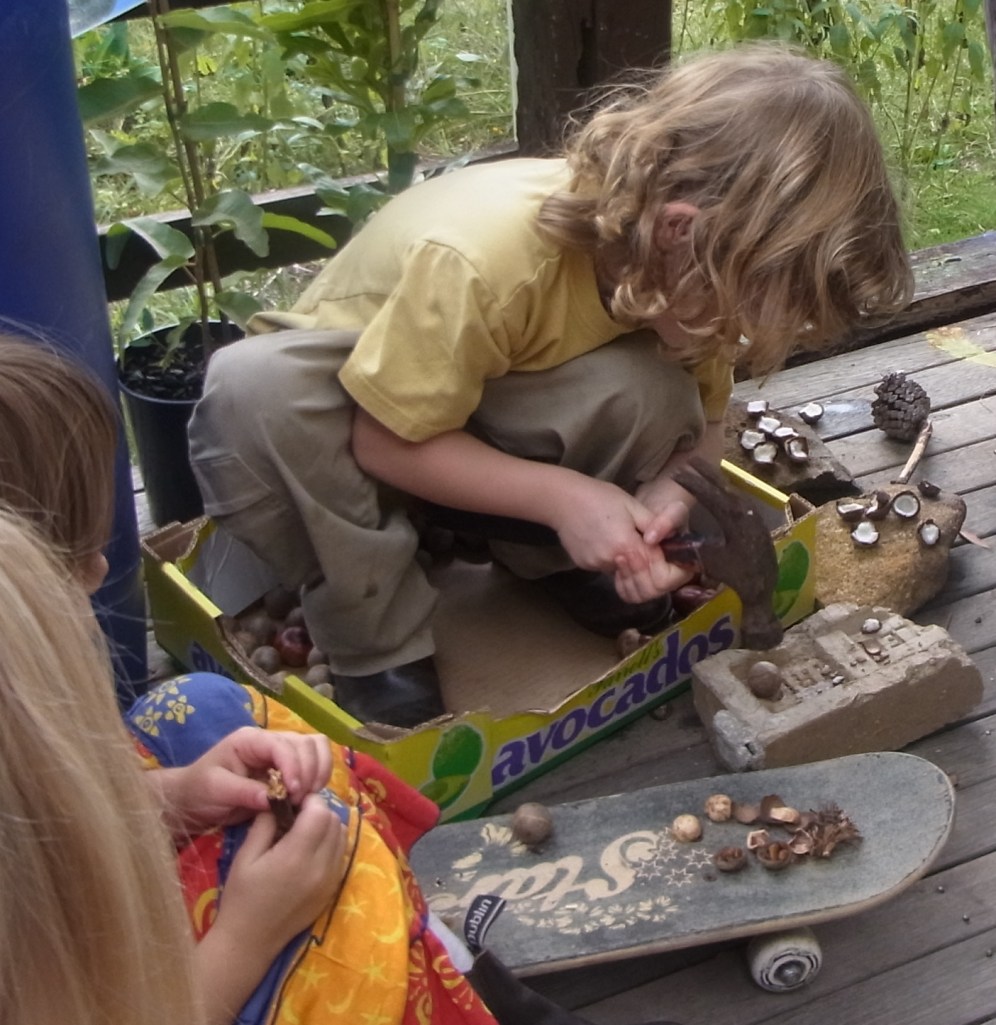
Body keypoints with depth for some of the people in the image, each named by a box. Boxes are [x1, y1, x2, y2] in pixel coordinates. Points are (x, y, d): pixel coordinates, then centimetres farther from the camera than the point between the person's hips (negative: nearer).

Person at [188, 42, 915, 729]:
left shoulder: (688, 266, -20)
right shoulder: (481, 261, -40)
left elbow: (699, 426, -7)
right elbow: (388, 441, -28)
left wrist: (667, 495, -29)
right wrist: (563, 496, -32)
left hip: (496, 427, 4)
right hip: (378, 416, -3)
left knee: (651, 394, -29)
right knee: (255, 391, -38)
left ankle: (554, 562, -2)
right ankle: (380, 651, -21)